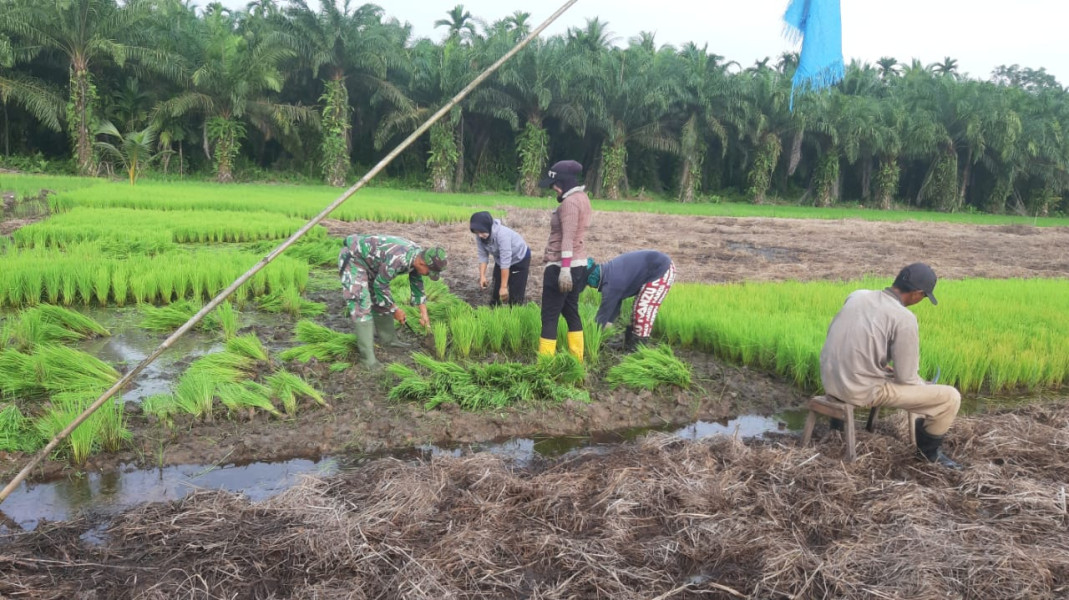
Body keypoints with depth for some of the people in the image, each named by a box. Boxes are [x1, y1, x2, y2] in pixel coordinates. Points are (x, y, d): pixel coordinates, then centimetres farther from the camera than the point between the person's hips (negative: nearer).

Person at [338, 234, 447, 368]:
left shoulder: (418, 255, -8)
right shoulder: (397, 259, -36)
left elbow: (417, 285, 6)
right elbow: (379, 287, -22)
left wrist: (424, 313, 5)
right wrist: (395, 310, -10)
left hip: (369, 261, 9)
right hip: (353, 258, -9)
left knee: (382, 300, 14)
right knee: (362, 305, -15)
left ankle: (388, 338, 28)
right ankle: (367, 356, -13)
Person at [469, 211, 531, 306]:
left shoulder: (502, 234, -39)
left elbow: (505, 261, -38)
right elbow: (483, 255, -10)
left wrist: (504, 286, -36)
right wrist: (482, 276, -20)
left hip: (520, 259, -6)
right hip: (500, 260, 6)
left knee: (516, 294, -9)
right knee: (495, 291, 8)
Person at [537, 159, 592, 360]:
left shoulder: (570, 202, -16)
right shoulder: (581, 198, 14)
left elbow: (567, 238, -23)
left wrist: (564, 269, -28)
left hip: (561, 266, -10)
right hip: (578, 264, 10)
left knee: (549, 316, -4)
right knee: (570, 311, 17)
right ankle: (577, 358, 24)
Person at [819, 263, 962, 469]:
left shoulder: (858, 295, 3)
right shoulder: (904, 318, -17)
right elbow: (906, 377, -13)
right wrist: (925, 386, 12)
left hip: (831, 379, 8)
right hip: (864, 390, -8)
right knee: (950, 397, 4)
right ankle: (929, 449, 26)